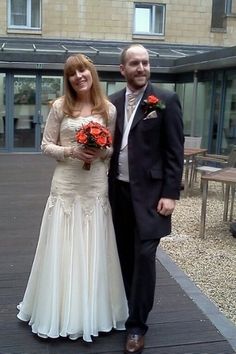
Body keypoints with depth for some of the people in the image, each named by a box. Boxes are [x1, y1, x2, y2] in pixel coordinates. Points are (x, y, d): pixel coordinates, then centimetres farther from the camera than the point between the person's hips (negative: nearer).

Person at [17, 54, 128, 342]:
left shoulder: (108, 109, 3)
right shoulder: (60, 106, 0)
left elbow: (114, 147, 11)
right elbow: (46, 145, 2)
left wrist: (102, 151, -11)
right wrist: (72, 151, -15)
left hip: (96, 187, 1)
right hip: (65, 186, -1)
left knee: (93, 251, 8)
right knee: (62, 250, 6)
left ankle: (92, 311, 25)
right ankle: (61, 311, 23)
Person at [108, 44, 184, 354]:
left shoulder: (166, 100, -5)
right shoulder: (113, 102, 8)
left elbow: (175, 151, -7)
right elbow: (111, 144, 13)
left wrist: (170, 194, -13)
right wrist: (109, 185, 8)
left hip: (150, 191, -4)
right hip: (119, 191, 5)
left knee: (144, 255, -4)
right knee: (125, 255, 13)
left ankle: (137, 324, 10)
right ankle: (130, 310, 31)